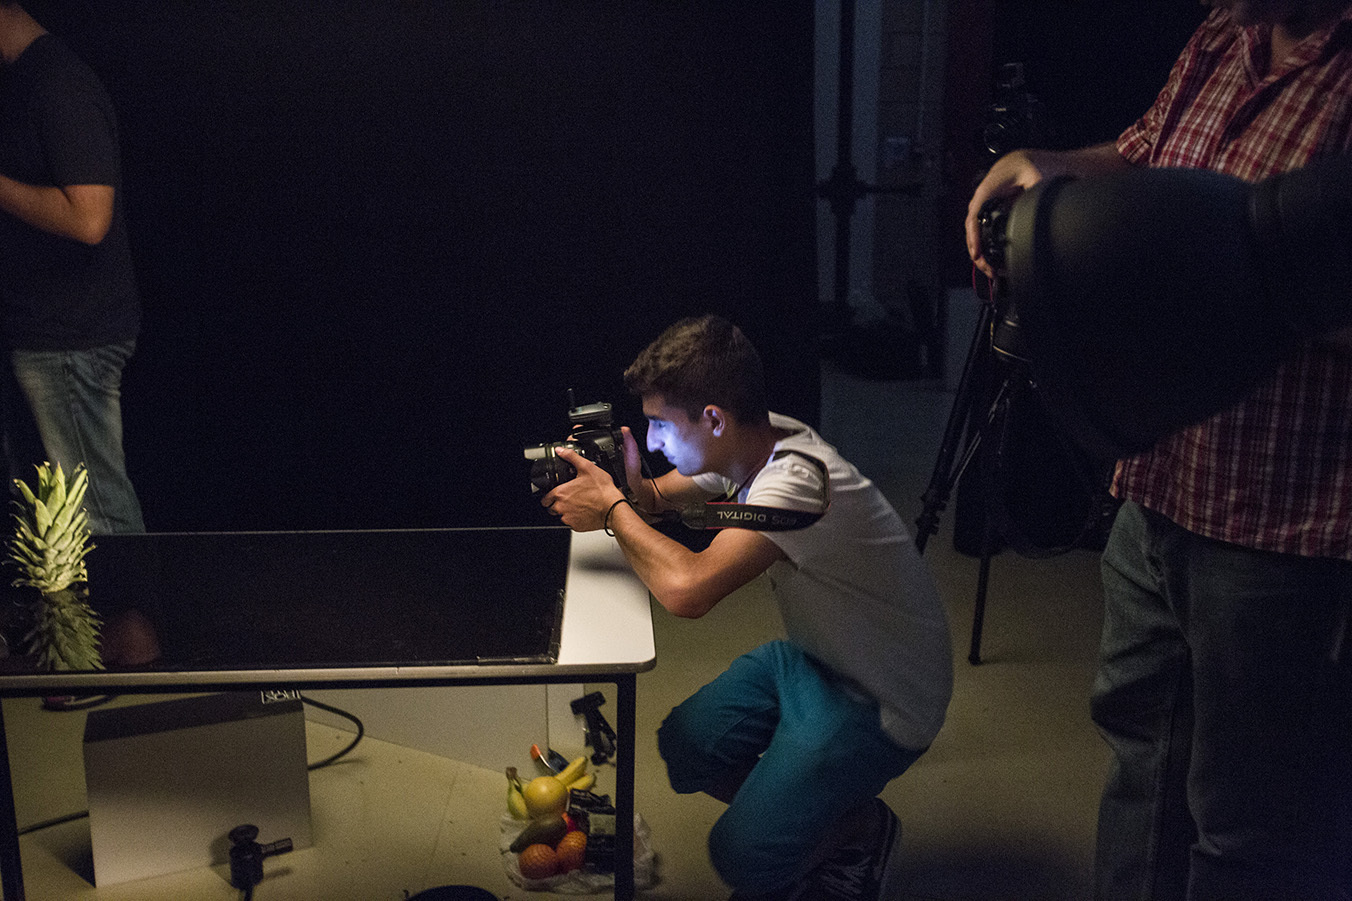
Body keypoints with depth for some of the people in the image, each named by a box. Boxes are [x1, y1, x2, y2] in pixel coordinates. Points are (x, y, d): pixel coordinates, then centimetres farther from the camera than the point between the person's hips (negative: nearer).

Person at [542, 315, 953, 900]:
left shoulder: (795, 478, -34)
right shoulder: (754, 443, -7)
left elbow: (687, 589, -45)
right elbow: (660, 499, 10)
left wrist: (613, 509, -28)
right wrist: (631, 488, -15)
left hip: (883, 699, -9)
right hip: (812, 656, 9)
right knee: (684, 744, 3)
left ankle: (861, 832, 14)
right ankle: (806, 814, 22)